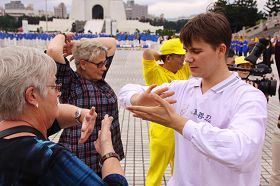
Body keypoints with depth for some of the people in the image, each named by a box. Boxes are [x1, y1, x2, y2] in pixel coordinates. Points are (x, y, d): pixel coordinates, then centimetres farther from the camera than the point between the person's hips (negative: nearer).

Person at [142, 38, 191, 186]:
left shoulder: (183, 71, 5)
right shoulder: (156, 73, -13)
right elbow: (147, 52, -28)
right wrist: (161, 55, -10)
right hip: (162, 130, -6)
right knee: (156, 172, 7)